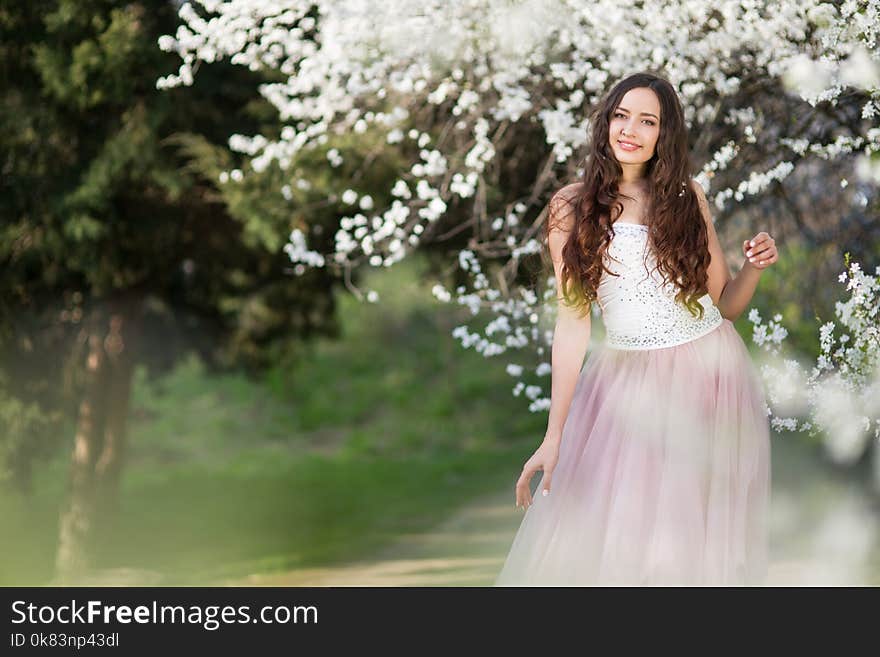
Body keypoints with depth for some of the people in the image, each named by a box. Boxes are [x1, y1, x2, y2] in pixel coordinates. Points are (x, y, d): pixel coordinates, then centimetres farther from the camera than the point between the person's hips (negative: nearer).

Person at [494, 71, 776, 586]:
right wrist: (555, 434, -8)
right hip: (628, 384, -1)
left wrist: (755, 267, -12)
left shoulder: (687, 196, 4)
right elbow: (573, 321, -4)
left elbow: (723, 303, 9)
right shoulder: (574, 207, -2)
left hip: (710, 378, 1)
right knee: (599, 546, -1)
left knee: (697, 537, 4)